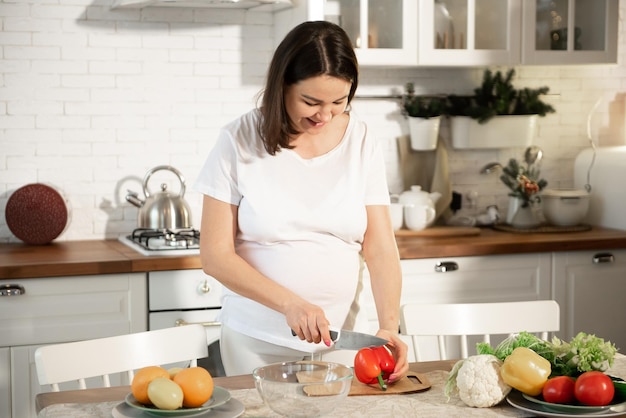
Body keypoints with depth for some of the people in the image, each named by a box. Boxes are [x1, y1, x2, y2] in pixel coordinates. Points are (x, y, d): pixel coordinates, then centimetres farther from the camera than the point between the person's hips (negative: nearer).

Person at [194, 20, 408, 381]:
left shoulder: (362, 145, -2)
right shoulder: (240, 142, -8)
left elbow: (380, 249, -3)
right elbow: (216, 255, -9)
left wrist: (389, 325, -19)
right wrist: (290, 304, -20)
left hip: (341, 335, 2)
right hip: (258, 341, -2)